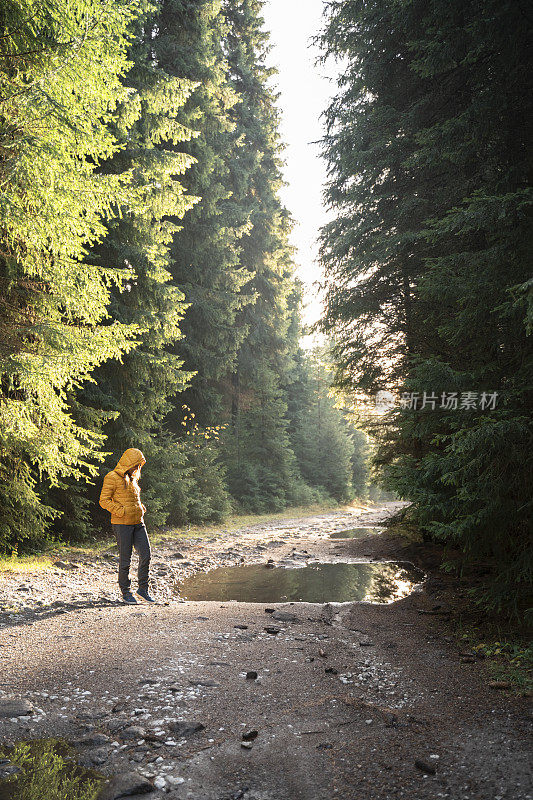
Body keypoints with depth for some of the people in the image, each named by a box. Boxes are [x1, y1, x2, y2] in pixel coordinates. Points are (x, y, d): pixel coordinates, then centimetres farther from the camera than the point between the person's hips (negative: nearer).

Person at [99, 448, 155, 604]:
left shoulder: (132, 478, 18)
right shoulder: (112, 477, -7)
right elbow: (104, 500, -10)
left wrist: (141, 508, 12)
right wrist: (121, 511, -17)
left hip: (138, 522, 7)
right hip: (122, 524, -7)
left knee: (146, 554, 1)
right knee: (125, 559, 0)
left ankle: (143, 589, 11)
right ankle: (126, 592, 13)